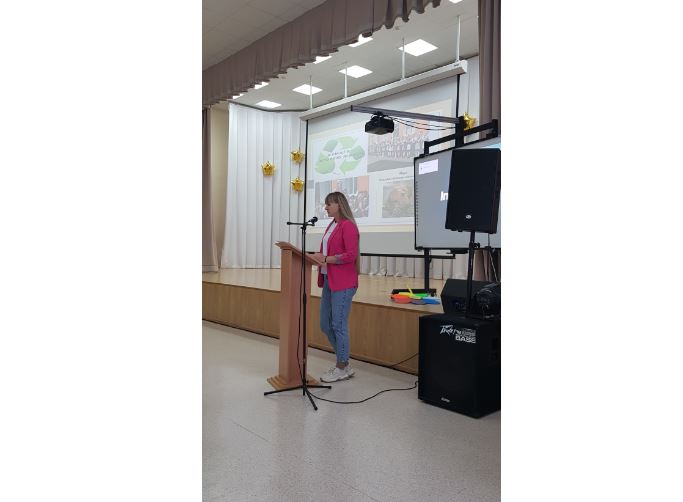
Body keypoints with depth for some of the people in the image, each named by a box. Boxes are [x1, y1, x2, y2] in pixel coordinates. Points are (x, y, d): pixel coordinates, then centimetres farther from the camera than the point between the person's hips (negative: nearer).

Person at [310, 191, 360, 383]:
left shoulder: (348, 226, -11)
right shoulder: (331, 225, 15)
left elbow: (351, 255, -18)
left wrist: (325, 259, -18)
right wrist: (318, 257, 3)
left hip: (343, 283, -9)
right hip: (328, 280, 10)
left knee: (338, 325, -2)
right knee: (325, 325, 12)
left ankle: (342, 368, 14)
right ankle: (344, 364, 25)